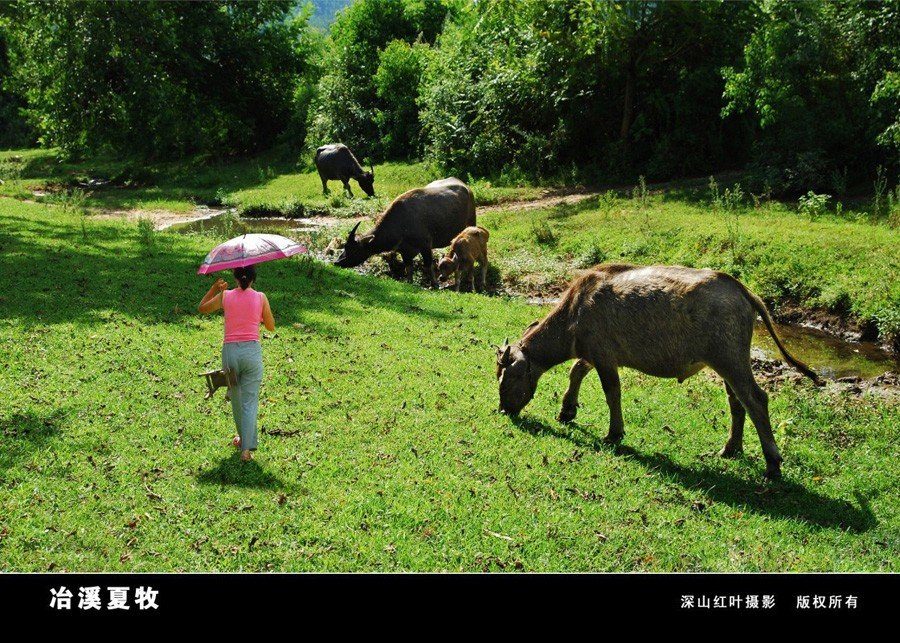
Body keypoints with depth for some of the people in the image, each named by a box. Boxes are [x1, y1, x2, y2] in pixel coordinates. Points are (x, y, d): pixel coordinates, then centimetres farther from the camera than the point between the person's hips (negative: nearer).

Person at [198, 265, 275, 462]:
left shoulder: (225, 296, 1)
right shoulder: (261, 297, -1)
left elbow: (202, 308, 19)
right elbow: (271, 327, 9)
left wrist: (215, 288, 24)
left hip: (230, 351, 1)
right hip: (252, 351, -1)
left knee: (236, 398, 21)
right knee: (250, 401, 1)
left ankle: (244, 438, 38)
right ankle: (247, 447, -9)